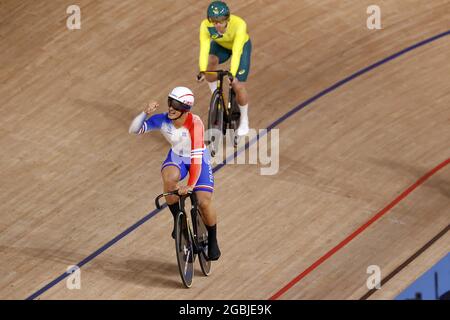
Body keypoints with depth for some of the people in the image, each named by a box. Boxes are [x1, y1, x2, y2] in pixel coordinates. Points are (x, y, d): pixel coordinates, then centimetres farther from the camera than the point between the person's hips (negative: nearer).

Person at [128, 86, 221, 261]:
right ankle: (178, 219, -9)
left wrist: (190, 185, -42)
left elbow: (197, 155, -36)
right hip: (177, 158, 2)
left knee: (204, 202, -16)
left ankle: (212, 241, 14)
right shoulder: (162, 120, -22)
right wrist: (145, 113, -39)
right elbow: (134, 130, -21)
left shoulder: (194, 123, -33)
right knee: (169, 178, -33)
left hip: (199, 160, -2)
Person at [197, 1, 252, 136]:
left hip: (241, 46, -2)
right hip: (220, 45, 2)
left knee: (238, 86, -9)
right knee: (211, 62, -30)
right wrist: (202, 71, -55)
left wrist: (232, 74, -57)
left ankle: (244, 121, 17)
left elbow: (236, 52, -47)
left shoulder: (239, 24, -42)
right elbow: (204, 49, -41)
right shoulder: (205, 26, -36)